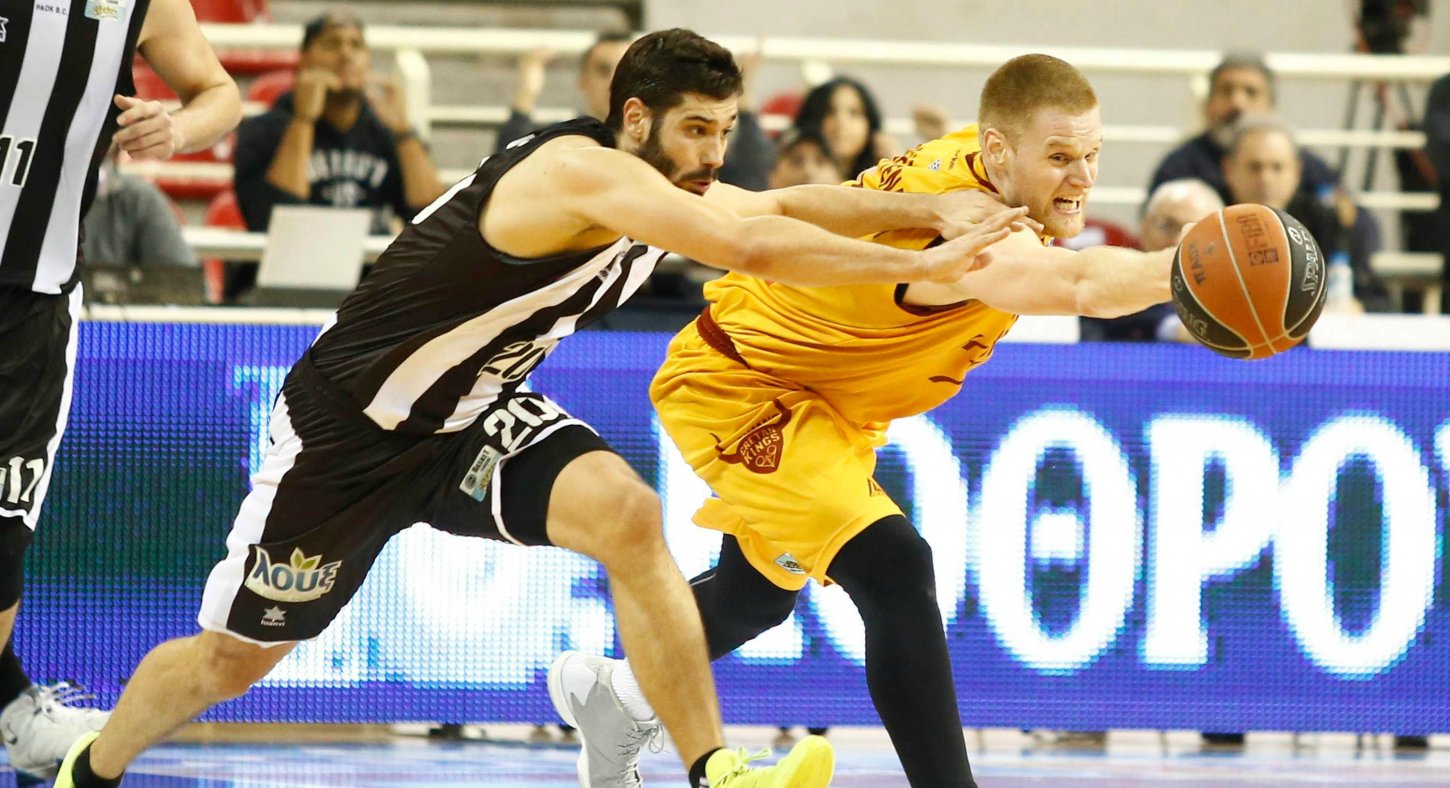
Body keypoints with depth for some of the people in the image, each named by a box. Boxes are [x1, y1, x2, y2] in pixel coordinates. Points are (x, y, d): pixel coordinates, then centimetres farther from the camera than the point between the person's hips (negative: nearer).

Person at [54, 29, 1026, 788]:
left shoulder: (666, 188, -4)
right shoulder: (582, 171, -30)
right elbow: (752, 248, -39)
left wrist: (932, 212, -20)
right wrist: (920, 266, -37)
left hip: (473, 418, 7)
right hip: (350, 428, -7)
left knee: (628, 517, -21)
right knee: (237, 656, 7)